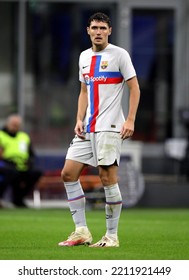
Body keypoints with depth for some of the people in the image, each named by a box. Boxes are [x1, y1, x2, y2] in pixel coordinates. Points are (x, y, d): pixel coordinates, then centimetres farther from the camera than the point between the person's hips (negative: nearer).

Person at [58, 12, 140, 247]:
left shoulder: (119, 54, -4)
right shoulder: (84, 57, 15)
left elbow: (134, 88, -5)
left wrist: (130, 120, -14)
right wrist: (79, 119, 8)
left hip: (109, 127, -7)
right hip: (87, 128, 7)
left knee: (108, 178, -9)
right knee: (68, 174, 1)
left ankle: (112, 236, 0)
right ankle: (81, 232, 7)